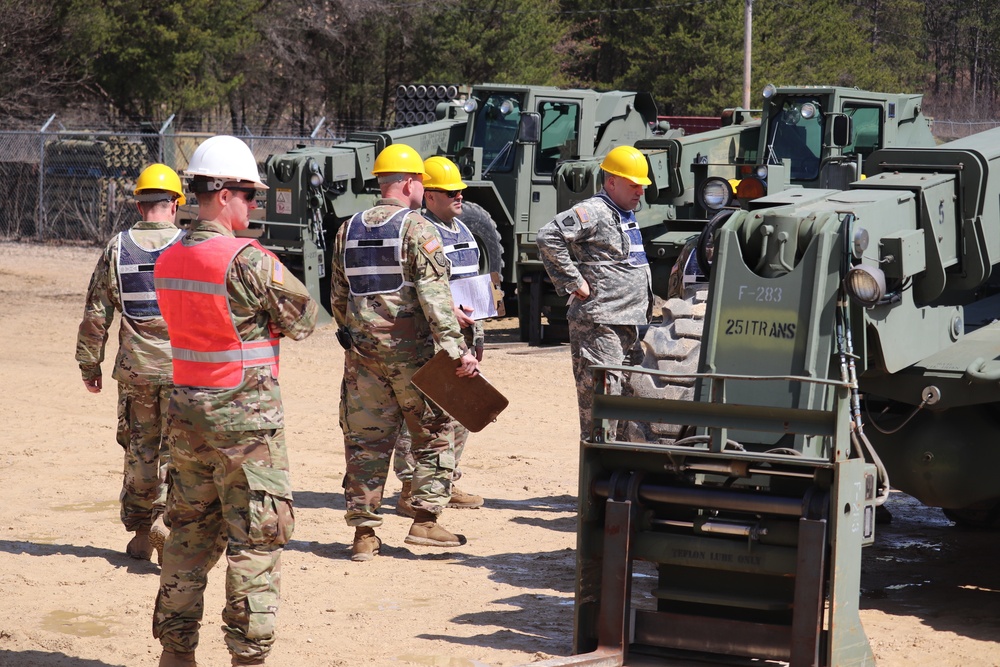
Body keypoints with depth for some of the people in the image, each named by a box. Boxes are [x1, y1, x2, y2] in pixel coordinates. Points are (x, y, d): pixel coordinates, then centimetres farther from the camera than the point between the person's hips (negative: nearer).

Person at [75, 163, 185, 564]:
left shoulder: (117, 248, 1)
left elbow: (96, 315, 3)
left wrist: (89, 365, 11)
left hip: (135, 369, 2)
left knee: (139, 450, 13)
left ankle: (139, 532, 18)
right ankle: (165, 519, -13)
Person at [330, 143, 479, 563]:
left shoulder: (349, 230, 11)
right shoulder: (417, 228, -8)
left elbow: (337, 297, 15)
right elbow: (434, 295, -17)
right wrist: (456, 349, -19)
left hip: (362, 351, 5)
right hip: (409, 349, -5)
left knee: (365, 440, 7)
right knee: (434, 433, 7)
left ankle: (364, 531, 7)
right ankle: (426, 519, 2)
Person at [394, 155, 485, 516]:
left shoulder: (462, 230, 18)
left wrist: (476, 331, 22)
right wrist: (447, 310, -23)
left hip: (460, 334, 9)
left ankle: (447, 484, 23)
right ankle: (411, 490, -5)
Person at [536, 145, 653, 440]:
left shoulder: (627, 216, 19)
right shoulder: (593, 212, -11)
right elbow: (548, 236, -23)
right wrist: (574, 283, -19)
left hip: (628, 324, 10)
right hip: (599, 324, -10)